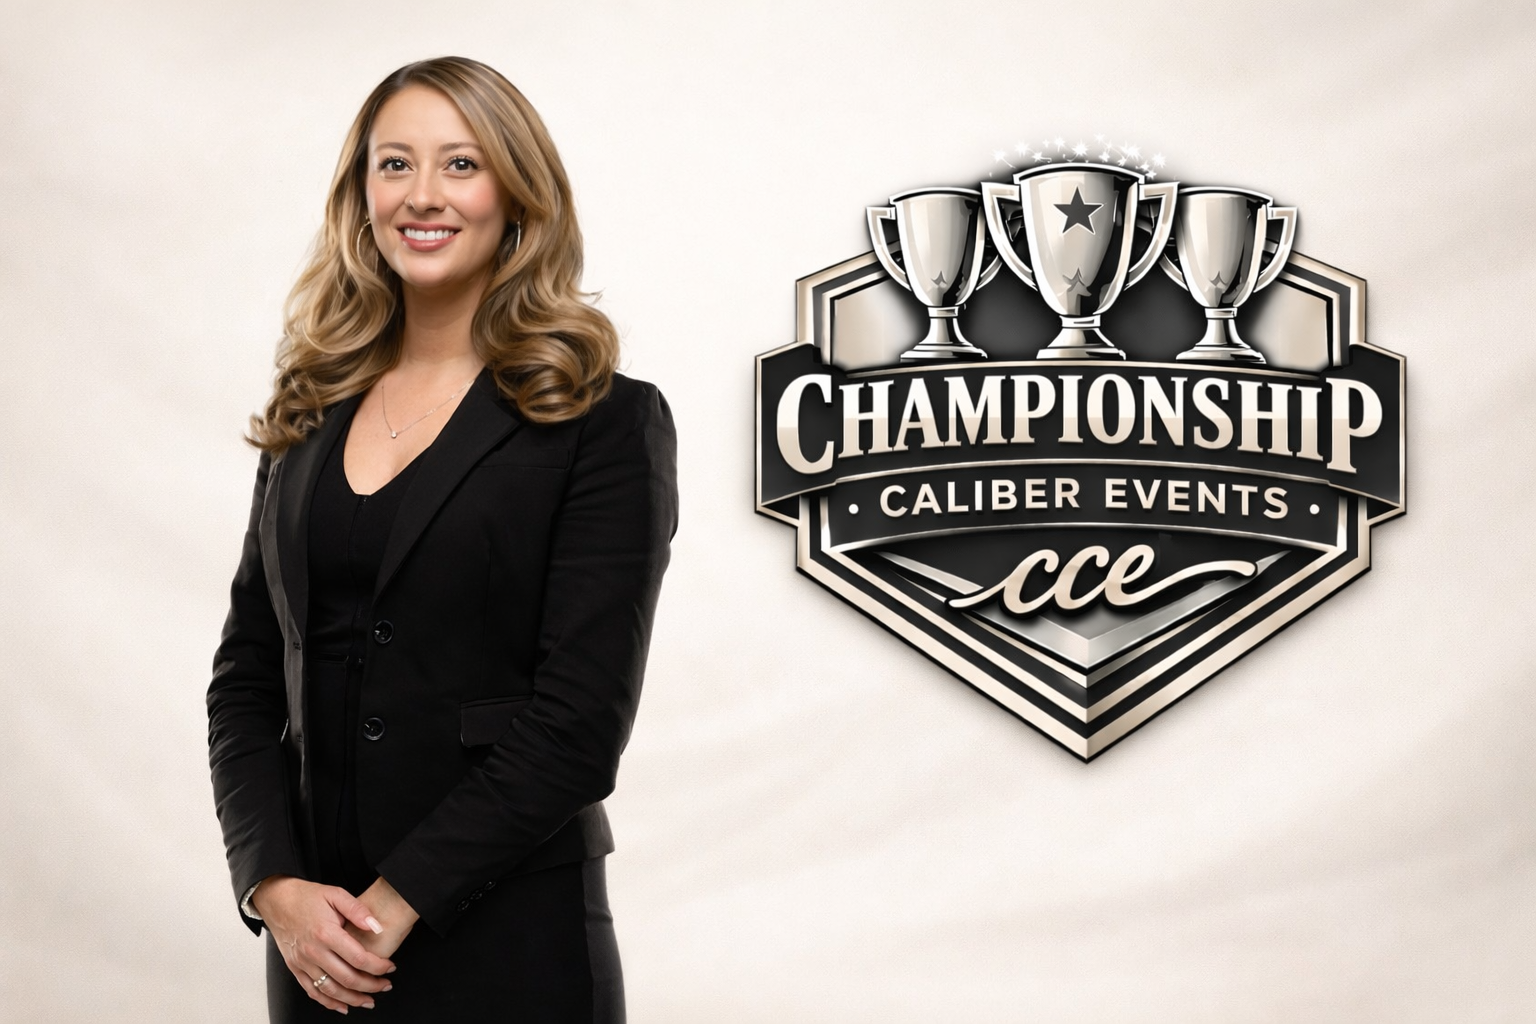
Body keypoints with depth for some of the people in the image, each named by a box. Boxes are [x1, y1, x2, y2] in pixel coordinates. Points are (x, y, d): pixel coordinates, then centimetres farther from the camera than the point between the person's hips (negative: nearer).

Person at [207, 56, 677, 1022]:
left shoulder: (605, 421, -6)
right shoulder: (310, 418, 9)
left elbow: (581, 718, -12)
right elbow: (247, 676, 8)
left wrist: (398, 903, -14)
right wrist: (275, 885, -7)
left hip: (510, 941, -4)